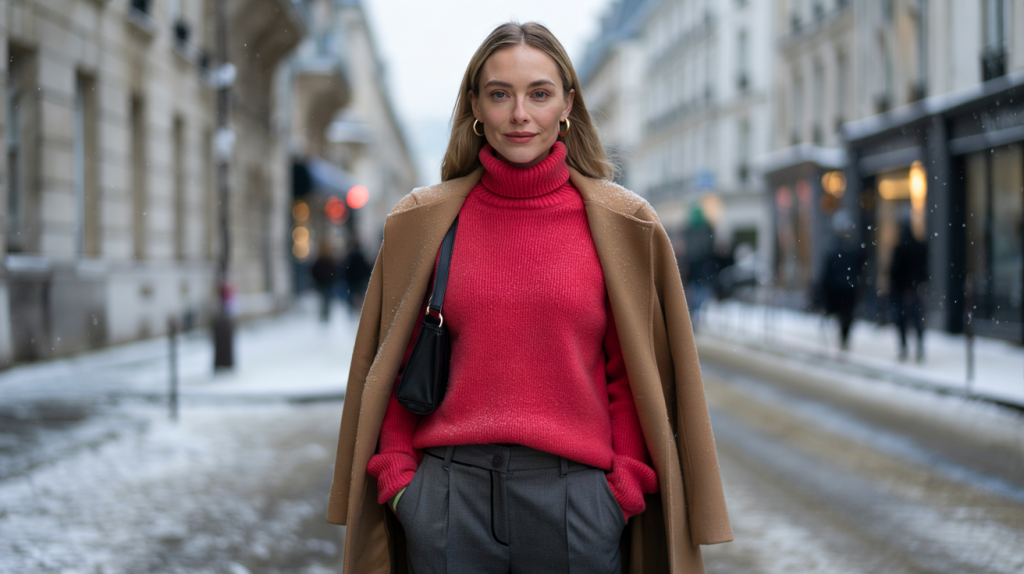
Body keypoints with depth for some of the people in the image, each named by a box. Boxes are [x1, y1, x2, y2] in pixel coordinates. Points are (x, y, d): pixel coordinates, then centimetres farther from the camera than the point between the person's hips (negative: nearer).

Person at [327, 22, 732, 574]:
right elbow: (394, 368, 10)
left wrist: (625, 487, -4)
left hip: (573, 499, -1)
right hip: (450, 496, 1)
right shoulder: (422, 221, 5)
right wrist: (398, 478, 1)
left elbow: (632, 377, 5)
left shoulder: (623, 225, 2)